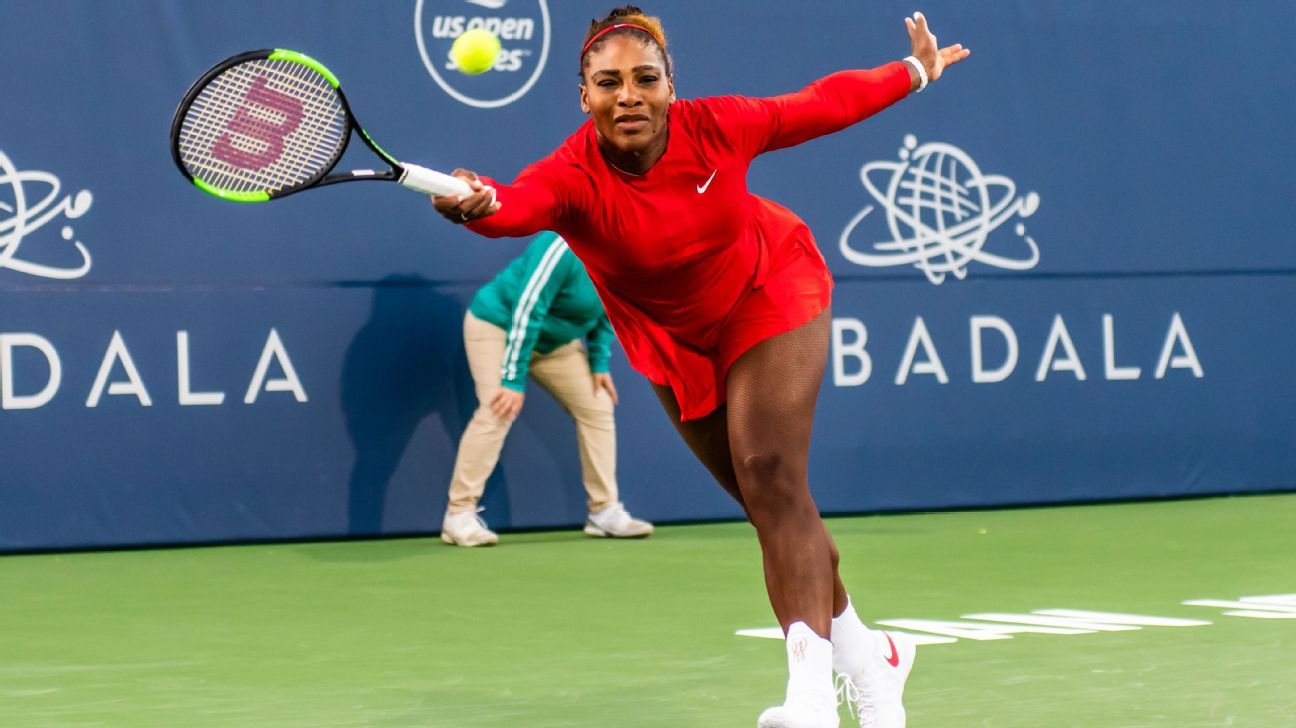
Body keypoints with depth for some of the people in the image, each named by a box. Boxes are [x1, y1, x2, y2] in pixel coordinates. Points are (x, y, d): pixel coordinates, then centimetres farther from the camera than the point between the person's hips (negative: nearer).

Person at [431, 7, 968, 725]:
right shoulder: (574, 175, -30)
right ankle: (865, 657, 28)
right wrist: (479, 204, -78)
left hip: (770, 294, -2)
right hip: (675, 339, 2)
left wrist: (916, 71, 6)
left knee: (770, 476, -20)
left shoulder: (717, 126, -26)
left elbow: (824, 102, -8)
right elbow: (520, 204, -54)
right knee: (771, 502, 8)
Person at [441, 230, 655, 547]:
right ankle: (459, 515, -19)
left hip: (555, 340, 8)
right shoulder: (565, 248, -34)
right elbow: (526, 313, -33)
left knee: (597, 409, 0)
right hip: (499, 326, -8)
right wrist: (513, 381, -33)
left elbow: (604, 314, 8)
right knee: (497, 412, -24)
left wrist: (600, 363, -1)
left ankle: (604, 512, 7)